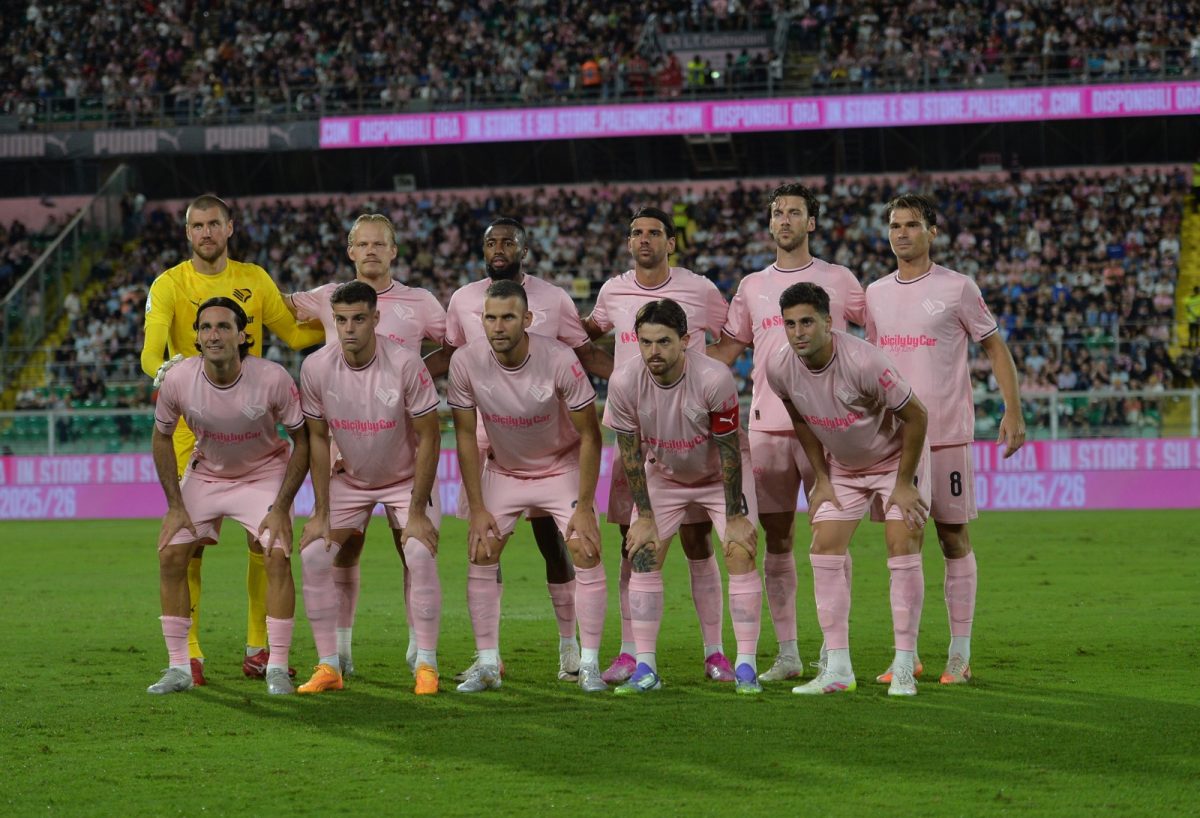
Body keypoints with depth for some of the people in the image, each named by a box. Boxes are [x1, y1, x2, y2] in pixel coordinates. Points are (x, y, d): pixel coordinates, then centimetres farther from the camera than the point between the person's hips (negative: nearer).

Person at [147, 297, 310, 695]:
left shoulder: (272, 379, -28)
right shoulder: (179, 380, -22)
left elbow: (302, 440, -14)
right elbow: (161, 438, -3)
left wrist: (281, 508, -17)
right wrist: (175, 506, -6)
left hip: (264, 473, -2)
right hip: (204, 473, 2)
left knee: (277, 556, -19)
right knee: (170, 555, -9)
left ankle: (277, 668, -9)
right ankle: (178, 669, 1)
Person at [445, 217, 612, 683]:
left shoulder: (553, 299, 2)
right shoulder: (463, 300, 6)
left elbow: (585, 354, 8)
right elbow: (449, 355, 18)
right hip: (483, 432, 2)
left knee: (552, 540, -1)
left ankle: (570, 647, 9)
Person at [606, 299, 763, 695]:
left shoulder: (715, 379, -33)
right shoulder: (624, 382, -25)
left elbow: (729, 451, -23)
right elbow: (630, 452, -12)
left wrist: (735, 517, -18)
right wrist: (645, 516, -9)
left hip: (720, 474, -2)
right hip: (663, 475, 2)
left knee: (741, 554, -15)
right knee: (643, 556, -8)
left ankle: (746, 668, -10)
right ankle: (645, 670, -2)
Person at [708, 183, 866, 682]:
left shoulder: (838, 280, 6)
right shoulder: (752, 287, 14)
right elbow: (726, 350, 18)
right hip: (766, 426, 3)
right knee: (776, 539, 3)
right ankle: (787, 654, 8)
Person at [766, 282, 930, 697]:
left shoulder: (862, 361, -34)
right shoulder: (779, 366, -17)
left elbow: (915, 415, -22)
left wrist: (904, 485, -18)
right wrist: (821, 479, 2)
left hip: (895, 458, -5)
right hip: (841, 466, 5)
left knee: (903, 547, -14)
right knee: (825, 551, -6)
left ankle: (904, 668, -9)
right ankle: (837, 669, -2)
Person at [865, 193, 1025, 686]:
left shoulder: (957, 289, -3)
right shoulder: (876, 294, 11)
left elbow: (994, 348, 1)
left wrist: (1013, 410, -8)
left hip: (947, 436, -4)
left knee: (954, 539, -1)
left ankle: (960, 655, 4)